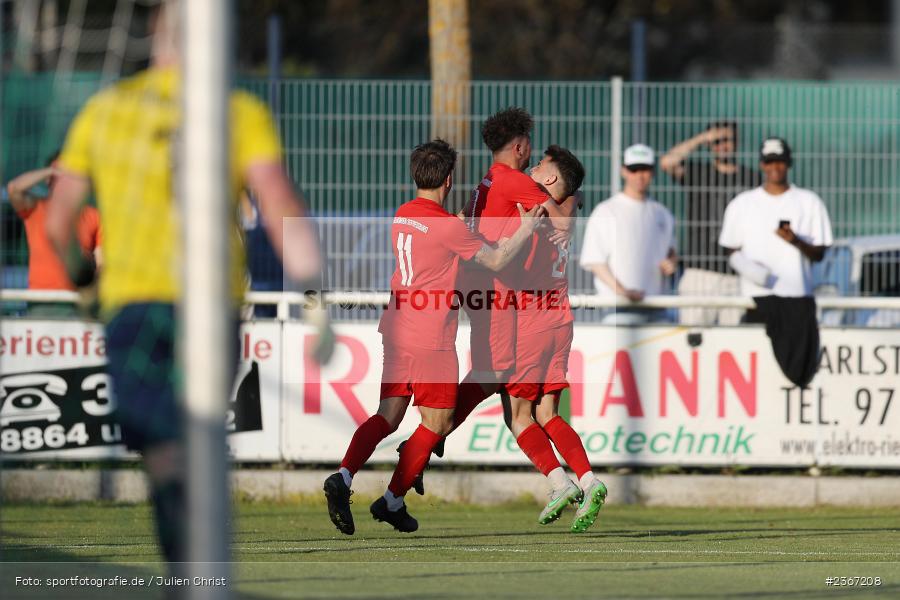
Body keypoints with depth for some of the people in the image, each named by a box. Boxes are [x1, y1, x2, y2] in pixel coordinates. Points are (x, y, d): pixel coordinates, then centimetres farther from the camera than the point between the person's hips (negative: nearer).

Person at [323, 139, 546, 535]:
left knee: (388, 416, 8)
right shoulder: (449, 226, -15)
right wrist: (525, 231, 12)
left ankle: (344, 477, -13)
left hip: (396, 334, 7)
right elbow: (495, 261, -3)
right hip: (431, 340, -7)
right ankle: (393, 501, 6)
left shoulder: (402, 216, 8)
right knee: (435, 423, 7)